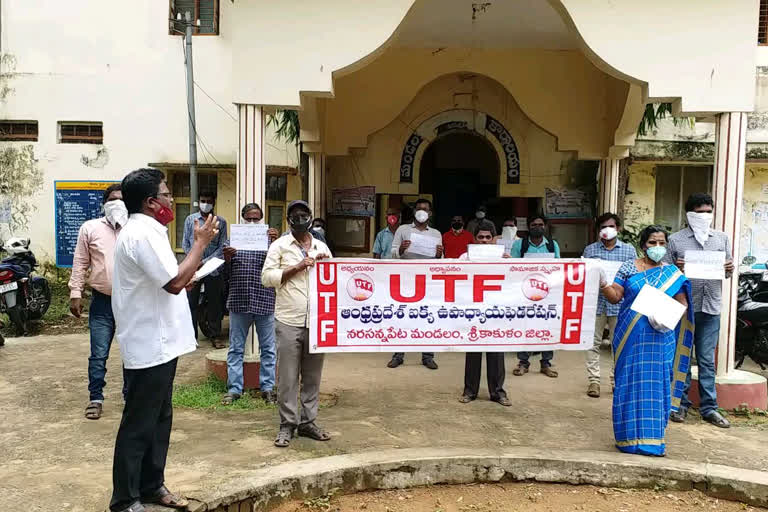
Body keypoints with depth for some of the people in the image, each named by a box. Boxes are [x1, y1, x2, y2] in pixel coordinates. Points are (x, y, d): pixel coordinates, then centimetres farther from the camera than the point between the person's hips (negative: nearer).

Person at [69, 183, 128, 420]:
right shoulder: (90, 228, 2)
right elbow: (80, 264, 5)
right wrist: (75, 294, 0)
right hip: (102, 303, 0)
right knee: (98, 354, 3)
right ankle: (95, 398, 18)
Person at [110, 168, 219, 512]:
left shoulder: (143, 231, 15)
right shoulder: (143, 233, -19)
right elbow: (175, 282, -24)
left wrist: (187, 279, 9)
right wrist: (200, 242, -17)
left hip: (157, 343, 10)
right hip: (149, 346, -10)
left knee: (159, 419, 18)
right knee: (139, 425, 1)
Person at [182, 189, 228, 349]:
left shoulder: (221, 222, 4)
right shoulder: (190, 220, 7)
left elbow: (222, 247, -1)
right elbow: (185, 244, 5)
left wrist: (206, 262, -12)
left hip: (213, 269, 0)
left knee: (215, 304, 5)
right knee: (191, 303, 2)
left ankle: (216, 336, 14)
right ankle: (191, 336, 10)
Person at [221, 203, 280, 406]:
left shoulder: (270, 239, 2)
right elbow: (225, 276, 7)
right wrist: (226, 260, -13)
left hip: (265, 303, -1)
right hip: (238, 303, 1)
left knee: (268, 349, 8)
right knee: (236, 348, 9)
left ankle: (267, 387, 20)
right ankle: (234, 388, 20)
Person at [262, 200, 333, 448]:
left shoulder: (322, 247, 15)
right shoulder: (279, 245, 4)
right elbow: (266, 277, -5)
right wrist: (296, 268, -12)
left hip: (317, 321, 4)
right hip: (289, 321, -3)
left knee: (312, 375, 10)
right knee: (288, 377, 1)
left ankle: (308, 422, 20)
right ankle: (287, 425, 11)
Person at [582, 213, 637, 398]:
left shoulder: (629, 250, 7)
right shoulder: (590, 249, 8)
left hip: (619, 304, 0)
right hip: (596, 302, 0)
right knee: (593, 343, 2)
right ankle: (593, 380, 9)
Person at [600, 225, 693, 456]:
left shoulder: (673, 273, 8)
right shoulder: (629, 267, 4)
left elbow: (682, 303, 3)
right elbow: (615, 297, 0)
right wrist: (602, 282, -18)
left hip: (660, 340, 1)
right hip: (631, 338, -1)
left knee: (656, 385, 3)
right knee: (630, 384, 2)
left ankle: (652, 438, 14)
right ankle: (630, 436, 13)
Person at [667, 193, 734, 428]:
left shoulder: (722, 238, 12)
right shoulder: (675, 240, 2)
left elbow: (728, 271, 16)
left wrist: (729, 269, -7)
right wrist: (676, 269, -19)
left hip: (711, 307, 2)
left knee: (707, 360, 8)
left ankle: (709, 407, 16)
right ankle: (681, 404, 16)